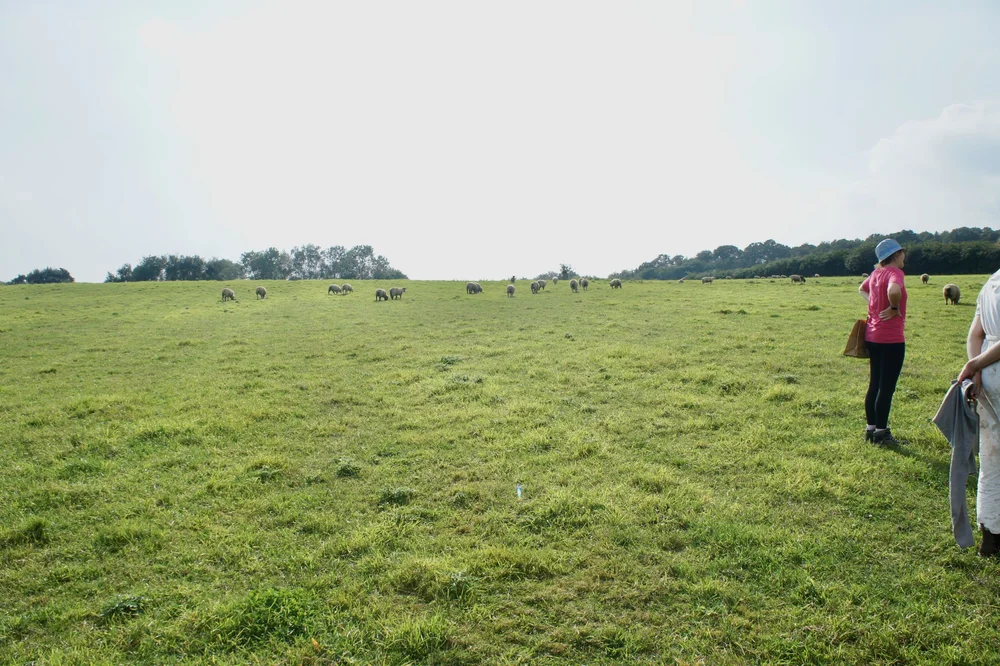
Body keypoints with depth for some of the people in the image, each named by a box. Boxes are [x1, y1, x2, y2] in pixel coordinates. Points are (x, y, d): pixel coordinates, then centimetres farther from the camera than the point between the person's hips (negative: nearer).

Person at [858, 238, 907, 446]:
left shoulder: (876, 273, 10)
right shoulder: (895, 272, -14)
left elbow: (862, 288, 30)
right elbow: (893, 291, -36)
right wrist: (895, 308, -18)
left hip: (872, 335, 8)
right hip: (891, 338, -8)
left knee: (874, 384, 14)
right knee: (887, 386, -1)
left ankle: (871, 429, 22)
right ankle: (881, 433, 6)